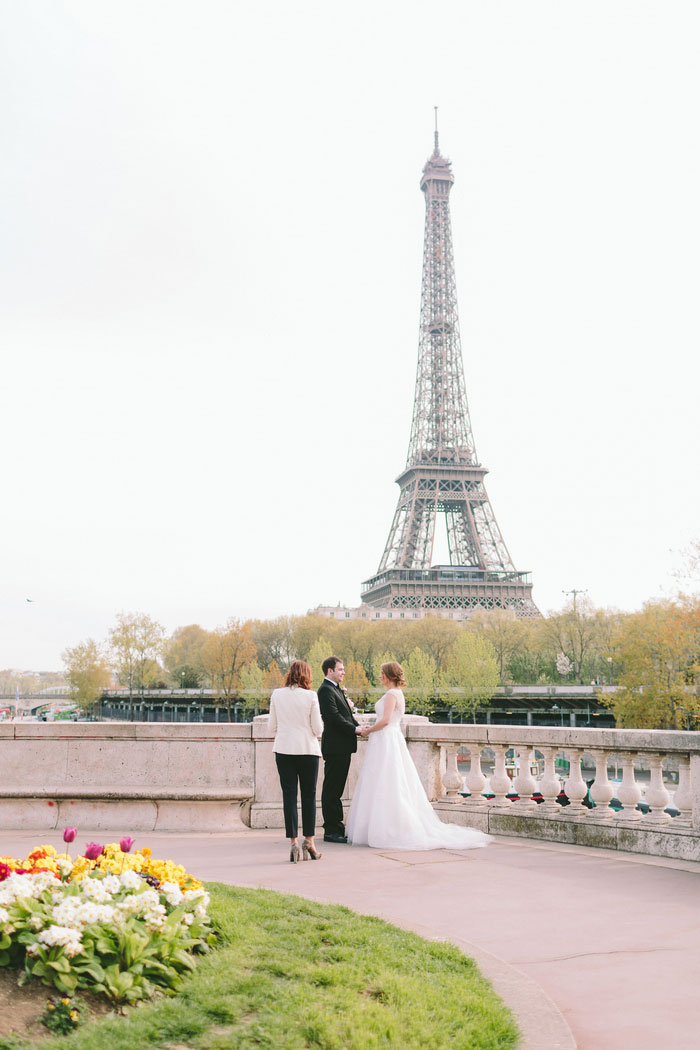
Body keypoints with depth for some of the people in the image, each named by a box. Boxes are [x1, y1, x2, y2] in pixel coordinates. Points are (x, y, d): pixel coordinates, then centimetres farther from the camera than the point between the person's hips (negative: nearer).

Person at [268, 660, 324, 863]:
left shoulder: (277, 695, 0)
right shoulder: (310, 696, -8)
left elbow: (272, 726, 5)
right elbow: (318, 728, -6)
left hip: (284, 749, 2)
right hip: (308, 749, -2)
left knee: (289, 795, 3)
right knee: (309, 795, 9)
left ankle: (293, 840, -1)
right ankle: (309, 839, 10)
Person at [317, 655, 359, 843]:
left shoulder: (336, 690, 20)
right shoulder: (326, 690, -12)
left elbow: (346, 715, 19)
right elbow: (334, 717, -21)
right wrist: (354, 729, -18)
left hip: (342, 747, 10)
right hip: (335, 747, -10)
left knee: (336, 790, 14)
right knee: (331, 789, -5)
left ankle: (337, 827, 21)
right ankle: (331, 831, -2)